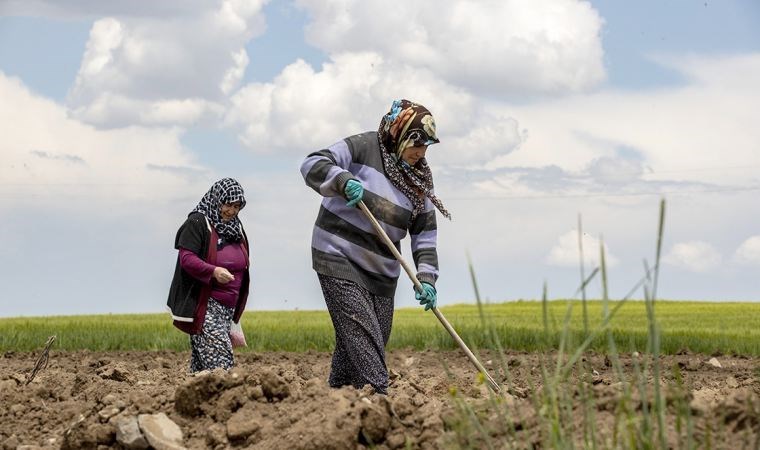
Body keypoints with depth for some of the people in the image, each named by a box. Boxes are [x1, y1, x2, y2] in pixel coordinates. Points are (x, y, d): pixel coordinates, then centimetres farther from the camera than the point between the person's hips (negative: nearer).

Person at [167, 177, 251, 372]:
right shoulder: (197, 223, -6)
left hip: (227, 308, 7)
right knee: (220, 361, -19)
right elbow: (186, 259, -15)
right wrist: (214, 271, -32)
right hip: (204, 305, -7)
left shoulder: (236, 228, 18)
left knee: (201, 364, 6)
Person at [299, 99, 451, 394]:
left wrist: (426, 278, -5)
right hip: (339, 259, -7)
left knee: (377, 339, 5)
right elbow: (312, 165, -14)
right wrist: (343, 180, -33)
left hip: (382, 270, 7)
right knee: (361, 333, -18)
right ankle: (377, 394, -24)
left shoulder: (420, 181, 10)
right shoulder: (363, 148, -7)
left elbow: (425, 235, 8)